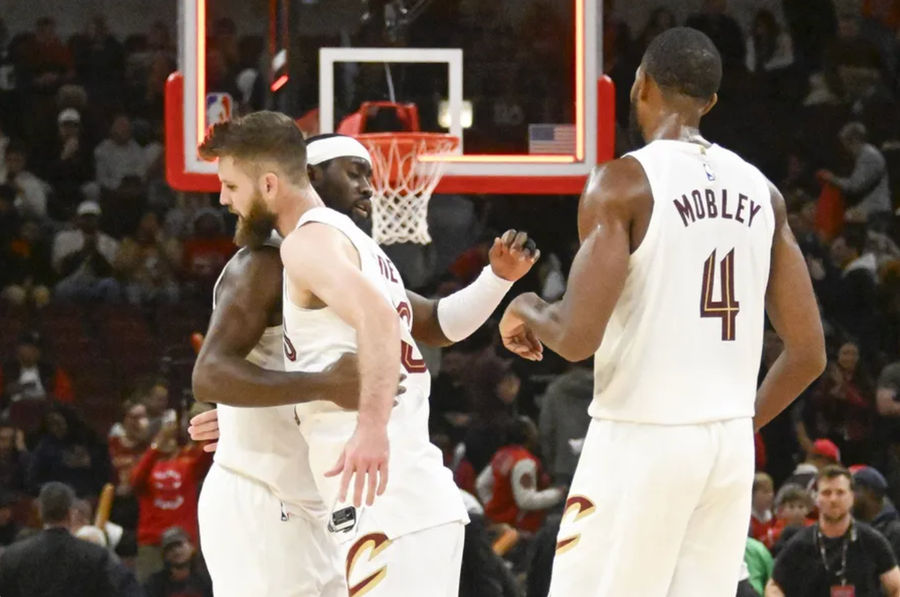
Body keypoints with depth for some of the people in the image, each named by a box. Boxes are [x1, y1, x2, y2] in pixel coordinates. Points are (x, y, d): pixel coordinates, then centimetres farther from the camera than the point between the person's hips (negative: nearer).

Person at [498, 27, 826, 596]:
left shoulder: (624, 183, -9)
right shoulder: (762, 191, 8)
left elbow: (577, 339, -17)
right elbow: (809, 353, 9)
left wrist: (528, 310, 5)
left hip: (642, 441, -6)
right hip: (731, 443, 6)